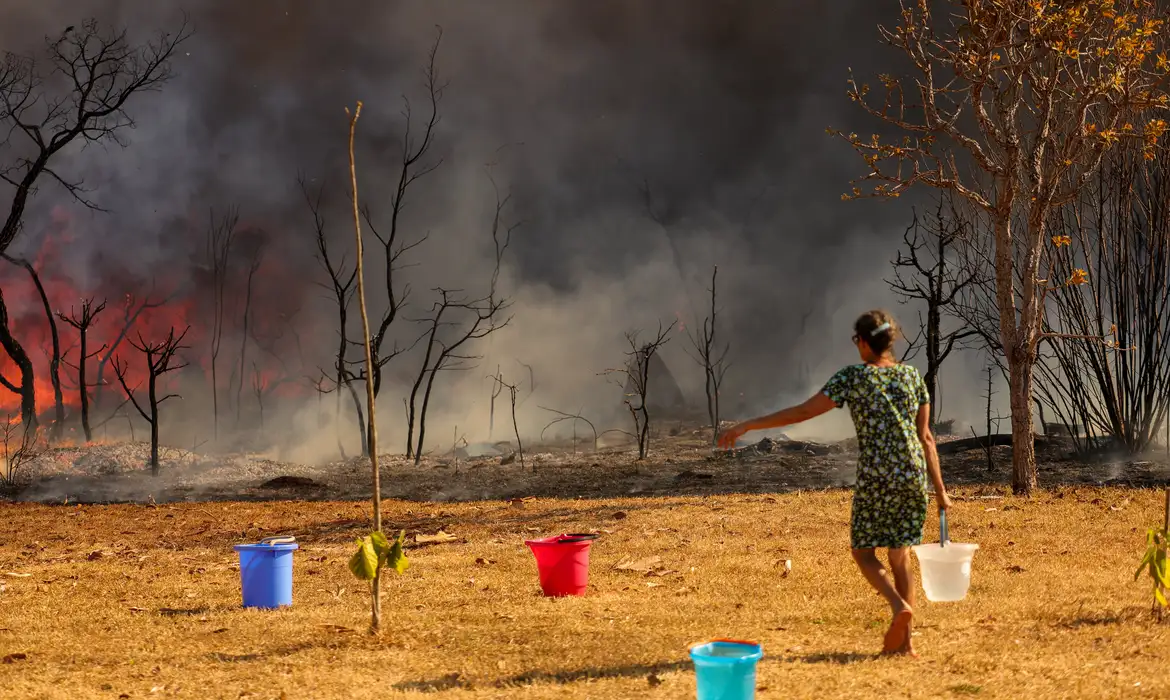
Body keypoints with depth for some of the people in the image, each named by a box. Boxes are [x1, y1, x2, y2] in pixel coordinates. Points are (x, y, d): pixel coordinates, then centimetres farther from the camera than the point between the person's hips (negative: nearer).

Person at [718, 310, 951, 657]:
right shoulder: (912, 376, 9)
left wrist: (747, 425, -3)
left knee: (863, 551, 10)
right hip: (914, 477, 5)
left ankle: (899, 605, -16)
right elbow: (925, 436, 10)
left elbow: (802, 412, -8)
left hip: (875, 479, -4)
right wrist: (940, 489, 16)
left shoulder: (853, 377, -5)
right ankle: (904, 641, 7)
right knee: (900, 554, 11)